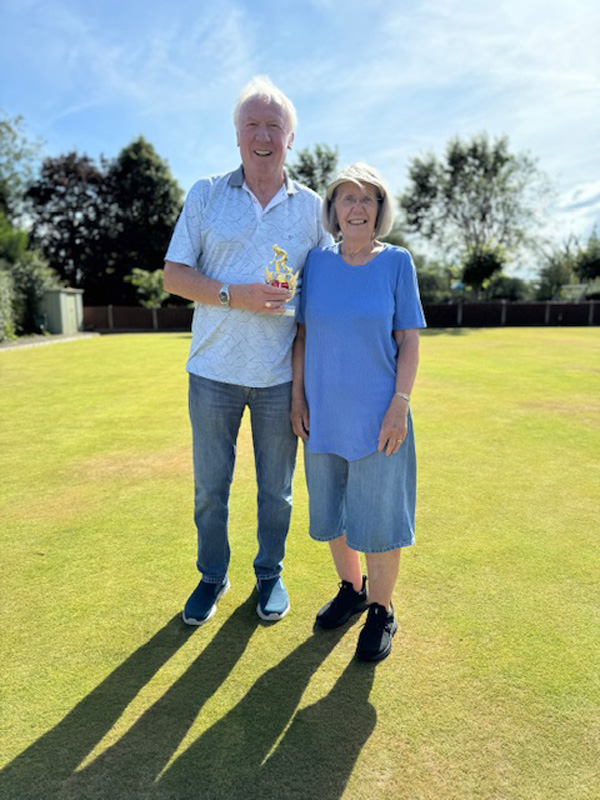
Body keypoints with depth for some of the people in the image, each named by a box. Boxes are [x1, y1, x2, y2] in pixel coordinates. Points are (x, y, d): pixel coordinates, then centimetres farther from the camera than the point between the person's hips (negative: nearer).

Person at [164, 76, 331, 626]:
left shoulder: (311, 207, 6)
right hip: (214, 371, 0)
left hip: (281, 375, 0)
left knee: (276, 488, 12)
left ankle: (270, 575, 34)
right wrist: (233, 296, -17)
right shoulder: (205, 195, 4)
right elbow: (174, 275, 0)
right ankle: (212, 576, 33)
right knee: (209, 487, 11)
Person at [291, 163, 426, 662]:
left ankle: (382, 611, 28)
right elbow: (303, 334, 6)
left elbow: (409, 340, -4)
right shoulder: (317, 262, 3)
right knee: (332, 513, 16)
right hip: (325, 416, 3)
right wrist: (298, 397, 2)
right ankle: (352, 590, 40)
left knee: (378, 518, 5)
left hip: (378, 418, -3)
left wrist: (399, 405, -11)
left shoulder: (396, 263, -3)